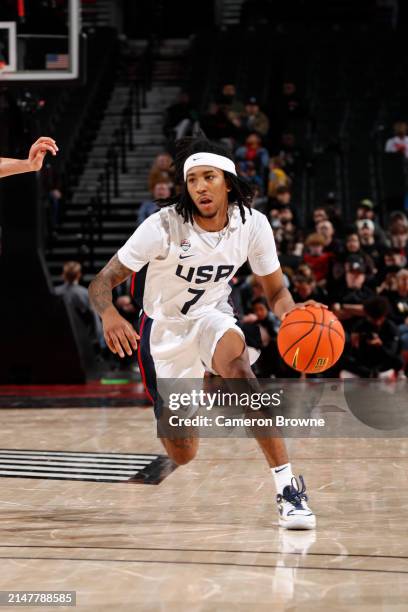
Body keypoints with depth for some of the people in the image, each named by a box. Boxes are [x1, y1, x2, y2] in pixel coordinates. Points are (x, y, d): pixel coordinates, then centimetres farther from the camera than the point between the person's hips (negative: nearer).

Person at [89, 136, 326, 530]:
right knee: (183, 454, 2)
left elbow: (275, 292, -3)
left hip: (211, 317, 1)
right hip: (164, 329, -1)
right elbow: (102, 282, -23)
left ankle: (286, 485, -35)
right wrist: (108, 314, -46)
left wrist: (290, 310, -28)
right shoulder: (164, 226, -24)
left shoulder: (253, 224, -14)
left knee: (233, 356, -38)